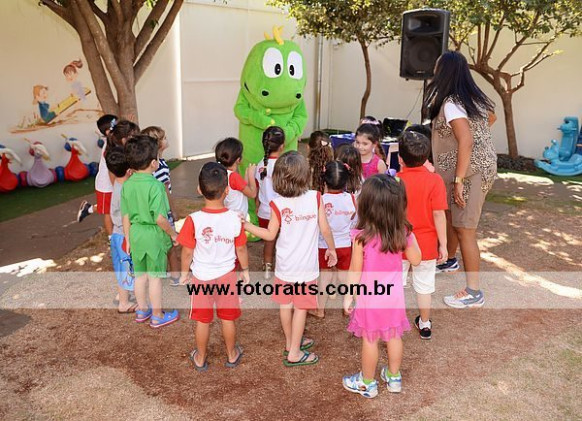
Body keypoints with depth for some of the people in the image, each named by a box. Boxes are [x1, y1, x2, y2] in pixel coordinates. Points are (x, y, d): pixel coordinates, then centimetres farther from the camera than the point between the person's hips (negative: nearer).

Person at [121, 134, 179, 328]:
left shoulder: (127, 185, -3)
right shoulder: (155, 185, -22)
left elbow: (126, 216, 3)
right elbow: (159, 218, -23)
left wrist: (128, 239, 14)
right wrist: (172, 233, -7)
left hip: (136, 234, 6)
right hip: (154, 236, -6)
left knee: (140, 275, 20)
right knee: (155, 277, 7)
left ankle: (142, 310, 36)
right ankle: (157, 316, 21)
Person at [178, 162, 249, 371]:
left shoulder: (194, 220, -22)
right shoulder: (235, 218, -17)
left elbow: (187, 252, -12)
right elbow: (241, 249, -5)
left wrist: (184, 273, 5)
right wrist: (245, 270, 12)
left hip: (201, 276, -1)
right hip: (227, 275, 1)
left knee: (203, 320, 15)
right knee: (228, 318, 18)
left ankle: (200, 358, 33)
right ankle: (232, 355, 36)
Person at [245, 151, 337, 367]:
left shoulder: (277, 204, -13)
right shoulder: (315, 197, -13)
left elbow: (270, 235, -5)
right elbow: (325, 229, -8)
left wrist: (246, 225, 5)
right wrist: (332, 249, 9)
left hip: (285, 265, 2)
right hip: (307, 265, -1)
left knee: (285, 305, 19)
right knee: (301, 307, 10)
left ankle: (291, 342, 38)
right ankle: (294, 353, 19)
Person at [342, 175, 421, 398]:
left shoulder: (361, 236, -25)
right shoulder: (403, 232, -13)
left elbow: (355, 271, -16)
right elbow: (416, 260, 1)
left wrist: (348, 296, -3)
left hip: (370, 297, -4)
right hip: (394, 295, 4)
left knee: (370, 340, 13)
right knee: (394, 337, 21)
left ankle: (367, 383, 32)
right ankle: (394, 377, 40)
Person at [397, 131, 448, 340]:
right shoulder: (434, 180, -15)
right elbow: (439, 215, -15)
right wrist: (443, 244, -5)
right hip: (426, 245, 1)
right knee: (424, 285, 18)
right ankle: (425, 324, 34)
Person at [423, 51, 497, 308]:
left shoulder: (451, 104, -20)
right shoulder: (473, 97, 10)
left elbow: (466, 141, -30)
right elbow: (491, 118, 29)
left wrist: (458, 180, -28)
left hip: (469, 172, -10)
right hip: (479, 168, 10)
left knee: (464, 230, -4)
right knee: (450, 215, 25)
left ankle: (473, 293, 3)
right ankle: (450, 261, 46)